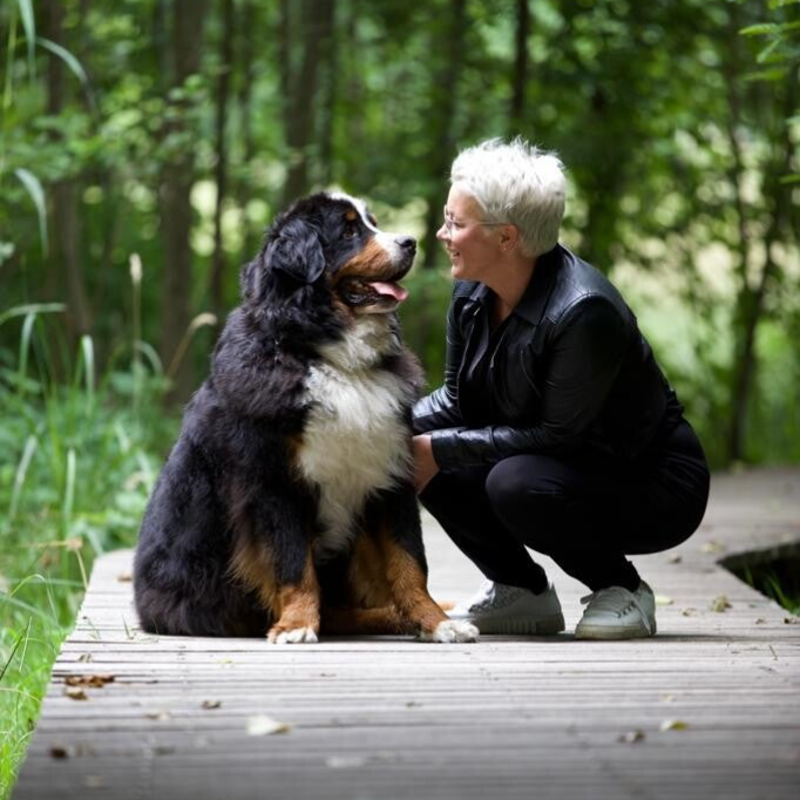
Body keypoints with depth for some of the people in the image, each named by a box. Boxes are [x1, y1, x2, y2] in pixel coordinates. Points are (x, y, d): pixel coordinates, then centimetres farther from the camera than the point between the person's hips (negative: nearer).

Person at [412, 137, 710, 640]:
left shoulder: (585, 311, -29)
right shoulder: (473, 296, -5)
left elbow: (555, 435, -25)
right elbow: (457, 398, 5)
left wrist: (440, 449, -25)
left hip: (654, 485, -8)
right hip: (562, 467, 8)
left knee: (516, 484, -34)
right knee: (413, 450, -12)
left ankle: (623, 590, -7)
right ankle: (522, 593, 5)